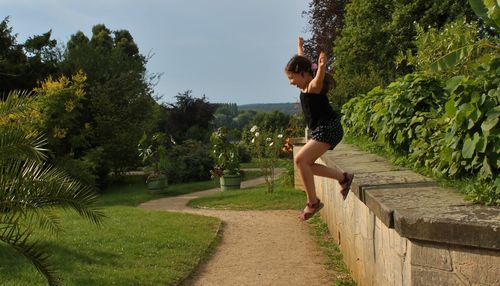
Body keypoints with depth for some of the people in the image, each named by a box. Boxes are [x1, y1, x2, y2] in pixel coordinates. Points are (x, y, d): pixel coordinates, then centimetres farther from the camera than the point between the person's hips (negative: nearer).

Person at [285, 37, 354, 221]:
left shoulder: (314, 85, -12)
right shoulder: (306, 86, 13)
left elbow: (320, 76, -39)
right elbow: (300, 62, 32)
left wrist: (322, 66, -60)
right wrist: (300, 47, 47)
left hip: (329, 128, -10)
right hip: (321, 130, 10)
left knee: (300, 159, -19)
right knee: (306, 164, 8)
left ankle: (313, 202, -13)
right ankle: (343, 178, 17)